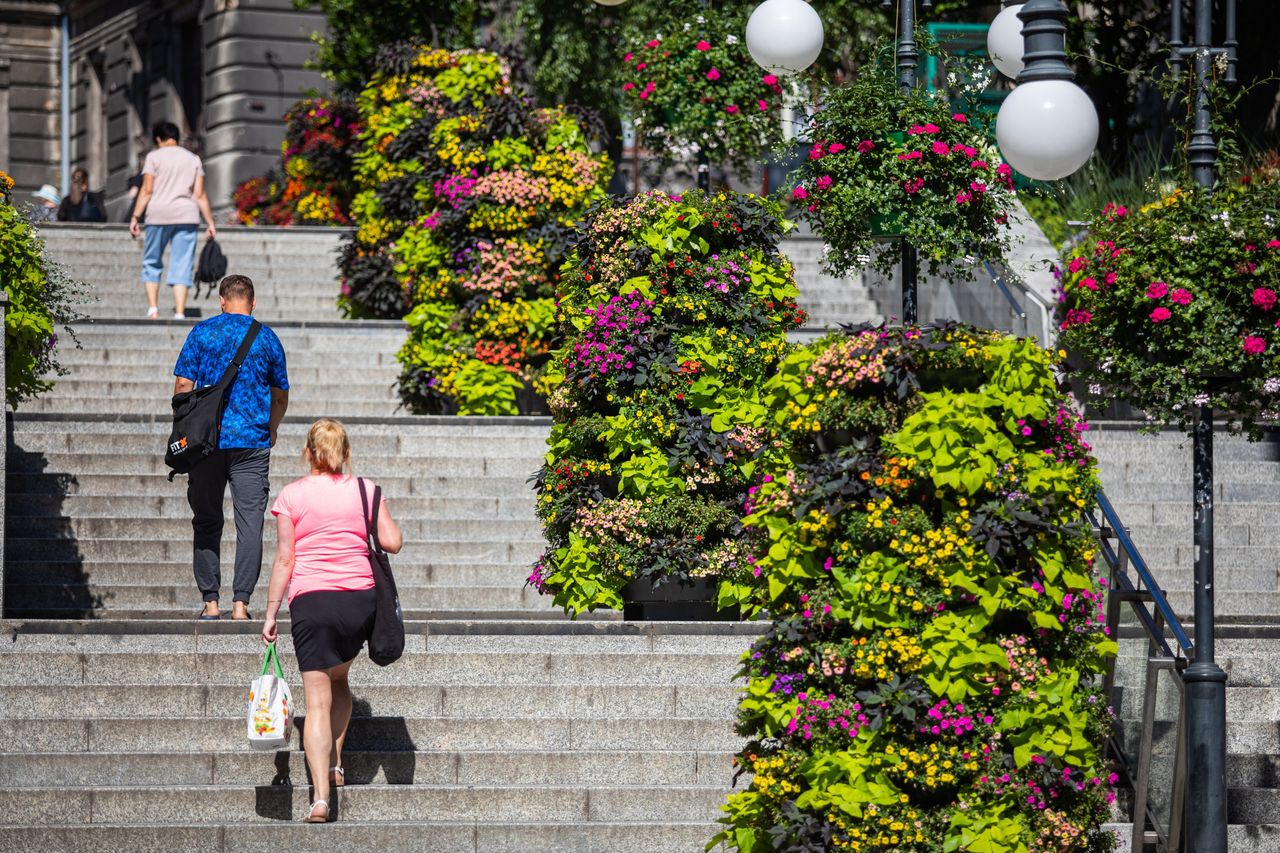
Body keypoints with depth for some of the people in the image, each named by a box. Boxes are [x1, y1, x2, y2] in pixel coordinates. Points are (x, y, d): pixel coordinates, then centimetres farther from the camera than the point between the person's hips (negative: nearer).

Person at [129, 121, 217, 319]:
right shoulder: (193, 159, 13)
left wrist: (135, 217, -3)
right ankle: (180, 313, -6)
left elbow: (147, 190, -4)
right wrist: (210, 223, 9)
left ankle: (153, 308, 1)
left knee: (152, 262, 10)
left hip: (159, 215, -2)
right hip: (187, 216, 2)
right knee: (182, 266, 1)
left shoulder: (154, 157, 4)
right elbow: (200, 194, 7)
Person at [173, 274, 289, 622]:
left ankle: (210, 602, 6)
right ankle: (241, 602, -6)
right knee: (250, 523, 0)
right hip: (253, 442, 0)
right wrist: (270, 431, 31)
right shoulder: (267, 338, 6)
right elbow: (281, 397, 14)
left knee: (207, 522, 8)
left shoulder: (202, 332, 3)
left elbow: (183, 385, -1)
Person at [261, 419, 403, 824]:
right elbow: (393, 543, 0)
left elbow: (284, 559, -2)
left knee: (317, 700, -3)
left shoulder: (292, 495, -1)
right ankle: (335, 765, 23)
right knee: (338, 678, 28)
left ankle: (321, 796, -13)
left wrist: (270, 613, 3)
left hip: (311, 601, -3)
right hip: (361, 600, 3)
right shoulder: (365, 490, 4)